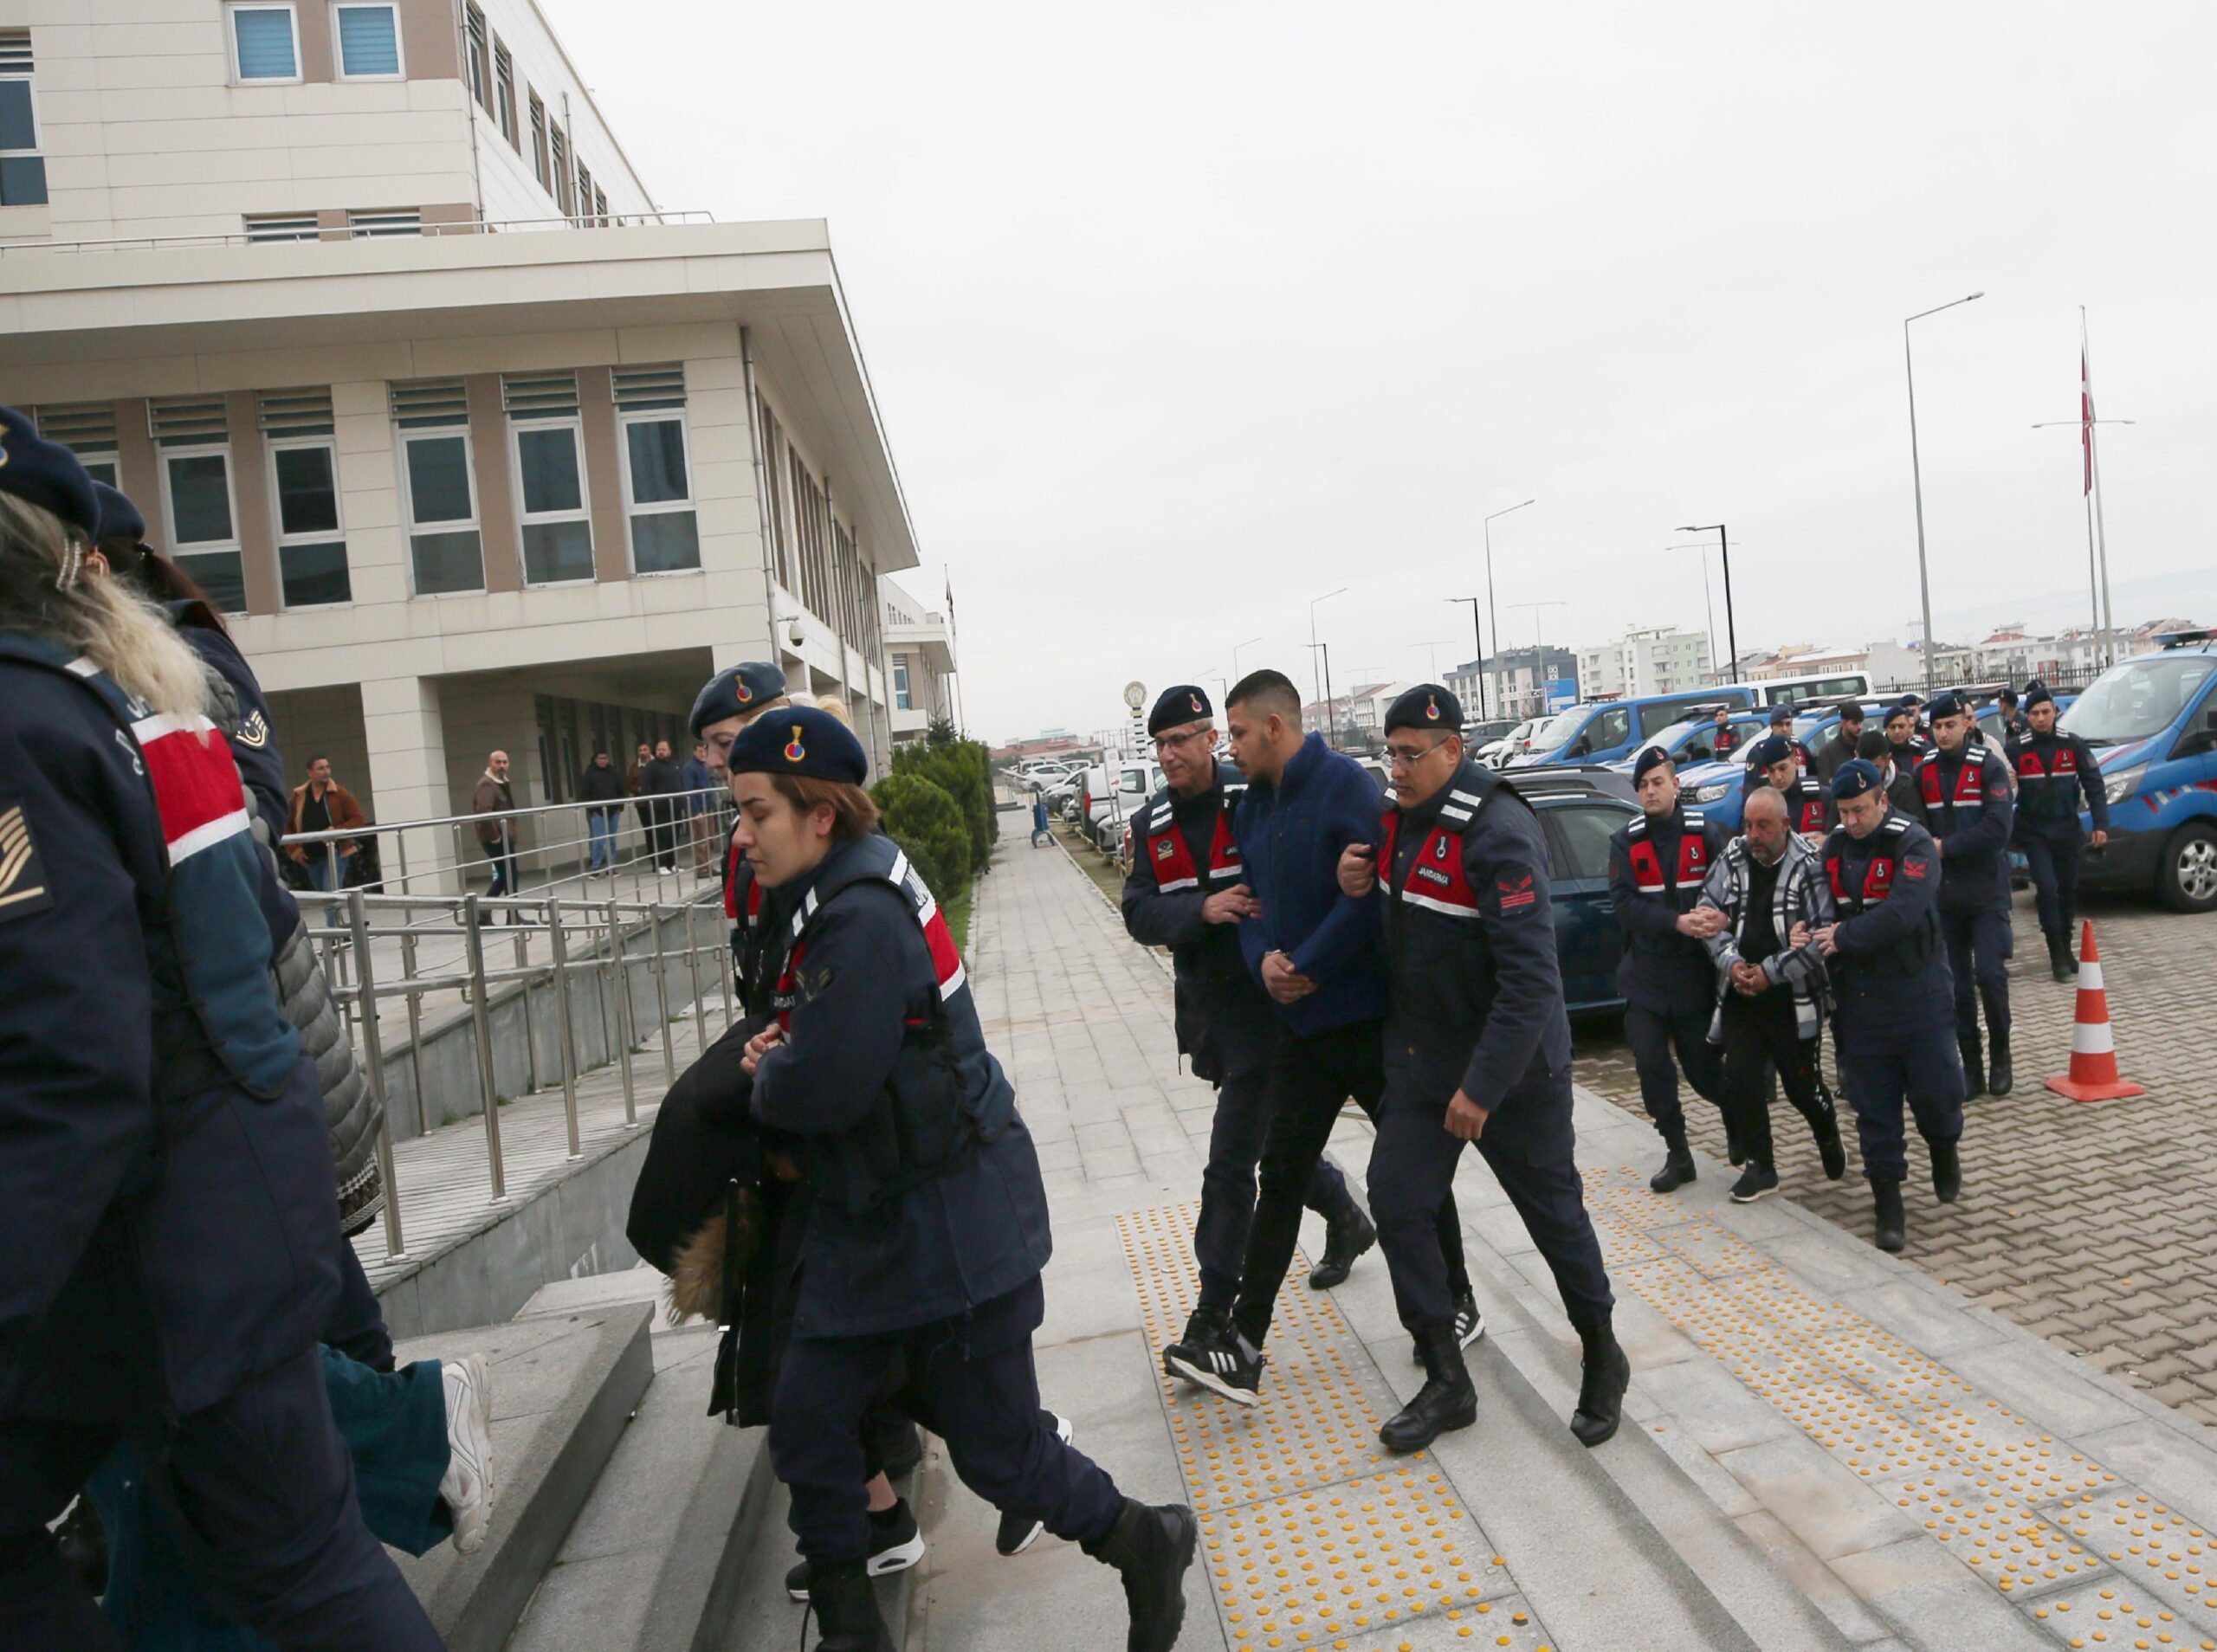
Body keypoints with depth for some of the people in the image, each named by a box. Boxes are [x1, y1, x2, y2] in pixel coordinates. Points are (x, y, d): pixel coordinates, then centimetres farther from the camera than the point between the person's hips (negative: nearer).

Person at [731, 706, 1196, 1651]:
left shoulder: (864, 915, -25)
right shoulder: (835, 896, 7)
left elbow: (823, 1087, -29)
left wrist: (766, 1077, -7)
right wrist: (782, 1056, -2)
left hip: (951, 1229, -10)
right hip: (869, 1224, 10)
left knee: (997, 1456, 6)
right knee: (807, 1425, 13)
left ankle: (1146, 1545, 32)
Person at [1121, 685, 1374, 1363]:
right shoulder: (1153, 824, 5)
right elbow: (1138, 913, -3)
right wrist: (1201, 909, -21)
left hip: (1265, 995, -6)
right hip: (1206, 1003, 6)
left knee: (1231, 1161, -4)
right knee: (1274, 1136, 21)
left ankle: (1215, 1305, 8)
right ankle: (1346, 1218, 46)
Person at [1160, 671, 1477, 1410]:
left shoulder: (1345, 787, -15)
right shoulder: (1253, 805, 10)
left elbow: (1368, 893, -23)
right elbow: (1251, 897, 11)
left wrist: (1305, 968, -20)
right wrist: (1262, 959, -9)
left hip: (1369, 1016, -7)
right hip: (1296, 1021, 7)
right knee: (1281, 1176, 7)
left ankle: (1458, 1307, 32)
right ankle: (1244, 1346, 11)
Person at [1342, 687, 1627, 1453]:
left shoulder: (1497, 831, -23)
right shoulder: (1404, 816, 3)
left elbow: (1530, 978, -26)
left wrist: (1483, 1087, -24)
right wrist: (1363, 887, -5)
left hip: (1511, 1067, -7)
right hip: (1420, 1057, 8)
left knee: (1554, 1212, 9)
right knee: (1397, 1202, 4)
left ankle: (1603, 1361, 34)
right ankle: (1446, 1383, 18)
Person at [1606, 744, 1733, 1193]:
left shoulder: (1706, 832, -3)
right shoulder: (1626, 841, 0)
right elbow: (1624, 904, -11)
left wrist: (1718, 917, -29)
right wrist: (1676, 923, -24)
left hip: (1696, 973, -1)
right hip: (1646, 975, 2)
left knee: (1702, 1064, 7)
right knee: (1652, 1067, -1)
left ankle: (1737, 1121, 38)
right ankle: (1677, 1154, 15)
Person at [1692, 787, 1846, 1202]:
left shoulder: (1809, 865, -13)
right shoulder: (1732, 858, 1)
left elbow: (1823, 934, -16)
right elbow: (1710, 913, 6)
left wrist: (1771, 972, -17)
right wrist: (1731, 962, -9)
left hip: (1793, 999, -3)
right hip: (1739, 996, 4)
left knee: (1801, 1083, 8)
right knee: (1741, 1080, -1)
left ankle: (1828, 1137, 40)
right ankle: (1760, 1166, 15)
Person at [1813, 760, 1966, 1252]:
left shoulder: (1913, 843, -12)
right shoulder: (1833, 847, 5)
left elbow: (1902, 912, -25)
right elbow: (1824, 909, 12)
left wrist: (1844, 937, -22)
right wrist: (1821, 939, -5)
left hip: (1916, 988, -4)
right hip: (1859, 993, 4)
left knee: (1934, 1086, 3)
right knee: (1872, 1101, 4)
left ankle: (1944, 1148, 37)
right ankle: (1887, 1200, 14)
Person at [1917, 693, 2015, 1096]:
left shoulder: (1989, 766, -6)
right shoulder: (1924, 771, 6)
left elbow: (1998, 828, -16)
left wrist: (1946, 847, -17)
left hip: (1987, 889, -3)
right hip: (1945, 892, 3)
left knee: (1990, 975, -10)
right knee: (1957, 984, 5)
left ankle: (2000, 1055, 13)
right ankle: (1971, 1068, 14)